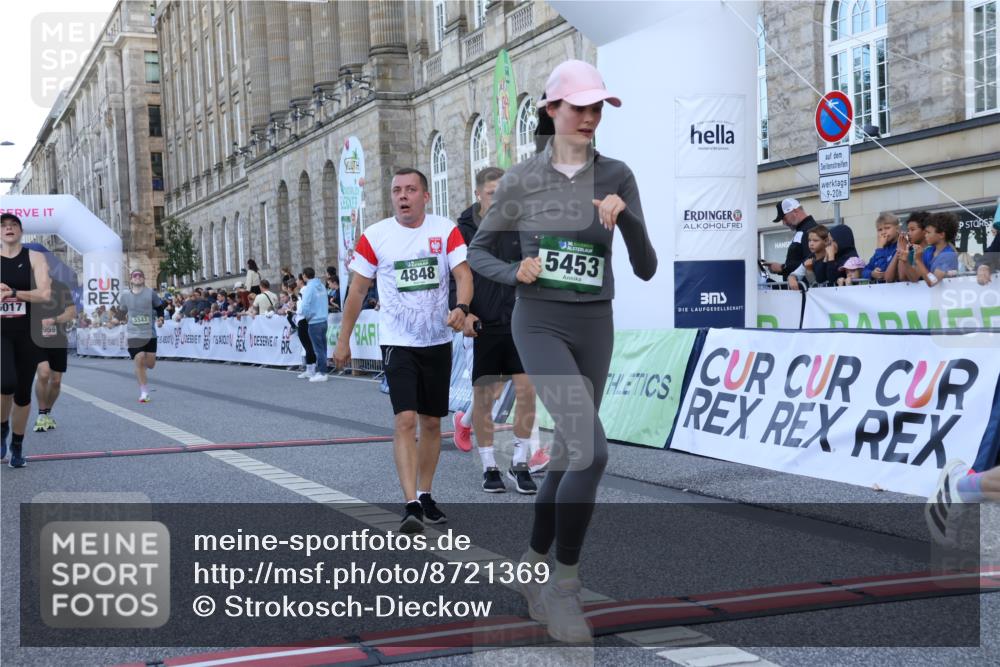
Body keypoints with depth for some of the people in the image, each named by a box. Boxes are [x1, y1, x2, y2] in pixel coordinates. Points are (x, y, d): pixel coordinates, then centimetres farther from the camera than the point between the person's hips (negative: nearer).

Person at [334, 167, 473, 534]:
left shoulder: (446, 230, -2)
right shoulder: (374, 236, -4)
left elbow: (463, 273, -9)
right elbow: (357, 290, 2)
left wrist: (461, 307, -29)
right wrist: (343, 339, 3)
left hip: (437, 341, 3)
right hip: (398, 342, -2)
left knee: (431, 422, 12)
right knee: (406, 420, -16)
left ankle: (425, 496, 27)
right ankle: (411, 506, -18)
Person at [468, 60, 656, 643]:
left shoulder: (617, 176, 0)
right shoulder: (521, 180, -4)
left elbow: (646, 269, -3)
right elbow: (479, 251, 8)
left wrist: (626, 218, -22)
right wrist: (514, 273, -13)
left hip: (595, 328, 4)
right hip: (540, 325, -3)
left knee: (568, 454, 12)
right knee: (592, 451, -20)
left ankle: (535, 570, 33)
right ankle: (566, 585, -3)